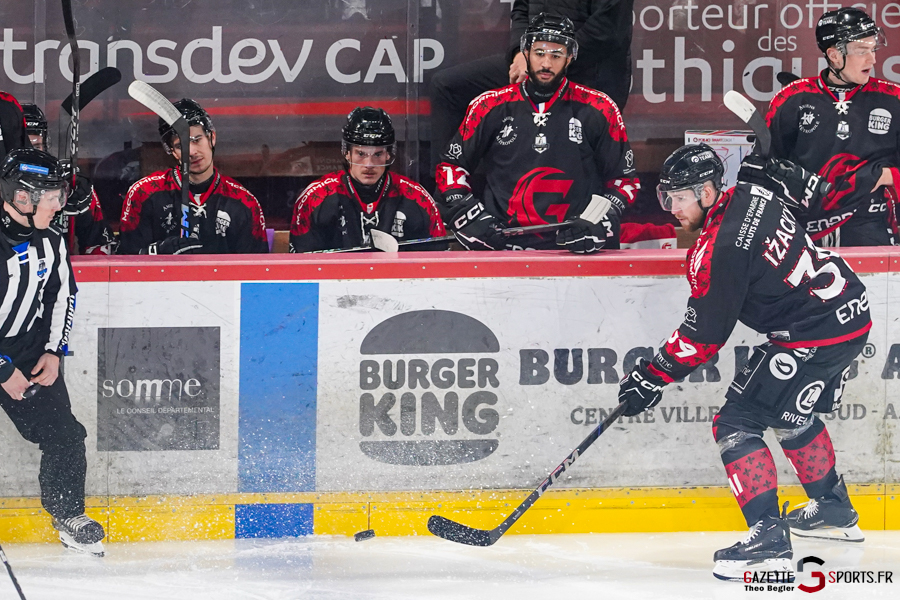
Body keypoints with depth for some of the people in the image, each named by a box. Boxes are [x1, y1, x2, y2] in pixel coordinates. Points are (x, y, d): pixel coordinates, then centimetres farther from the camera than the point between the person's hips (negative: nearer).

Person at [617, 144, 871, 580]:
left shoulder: (719, 251, -20)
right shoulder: (753, 194, 3)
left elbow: (702, 336, -15)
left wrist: (652, 378, -6)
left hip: (813, 336, -10)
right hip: (852, 315, 10)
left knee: (737, 424, -8)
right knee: (790, 417, 31)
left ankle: (769, 538, -17)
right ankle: (834, 511, 47)